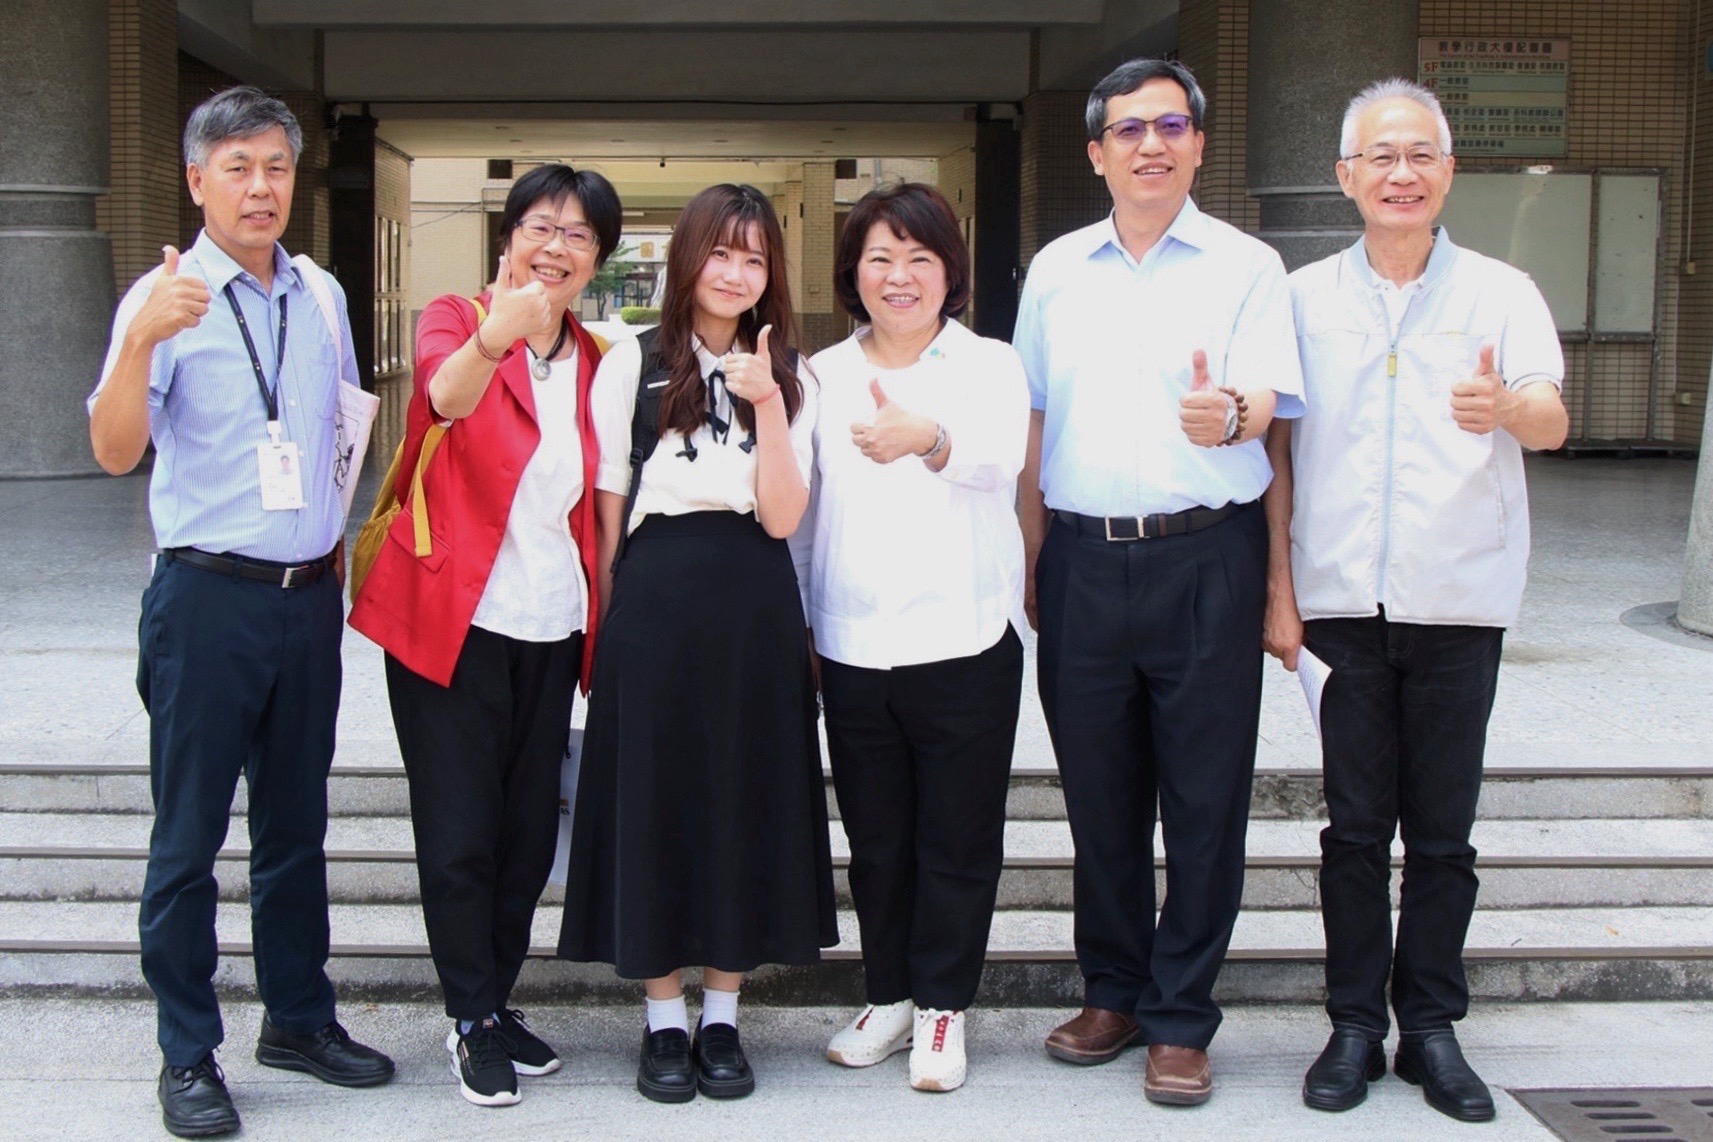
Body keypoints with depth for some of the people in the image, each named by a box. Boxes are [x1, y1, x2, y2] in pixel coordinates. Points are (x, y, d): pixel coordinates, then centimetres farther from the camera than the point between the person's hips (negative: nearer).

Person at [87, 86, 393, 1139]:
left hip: (311, 595, 5)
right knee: (190, 833, 2)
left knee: (297, 823, 15)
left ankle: (300, 1019, 29)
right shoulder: (166, 300, -9)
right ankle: (188, 1055, 13)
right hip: (211, 595, -5)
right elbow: (117, 451, -21)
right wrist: (140, 342, -37)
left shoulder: (321, 296, 8)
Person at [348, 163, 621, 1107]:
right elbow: (446, 394, -30)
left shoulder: (591, 360, 9)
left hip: (549, 626, 5)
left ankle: (499, 1002, 26)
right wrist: (495, 338, -52)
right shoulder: (454, 320, -6)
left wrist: (600, 628, 9)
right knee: (461, 832, -2)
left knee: (530, 828, 10)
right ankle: (473, 1019, 14)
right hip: (452, 619, -5)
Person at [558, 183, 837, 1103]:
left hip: (755, 607, 2)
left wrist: (766, 404, -12)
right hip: (656, 601, -2)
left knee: (746, 802, 5)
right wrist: (610, 619, -2)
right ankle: (664, 1020, 14)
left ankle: (722, 1019, 17)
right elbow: (608, 515, 4)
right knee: (654, 801, 2)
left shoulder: (790, 379, 9)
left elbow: (781, 516, -3)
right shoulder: (631, 367, 4)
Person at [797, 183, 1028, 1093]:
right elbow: (800, 509, 15)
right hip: (852, 650, 3)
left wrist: (931, 437, -42)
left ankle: (942, 1006, 17)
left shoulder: (990, 364, 0)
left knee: (958, 839, 4)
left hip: (965, 643, -3)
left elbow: (999, 455, -21)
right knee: (876, 839, 12)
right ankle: (890, 994, 27)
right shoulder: (823, 376, 9)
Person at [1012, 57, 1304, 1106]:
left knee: (1205, 798, 1)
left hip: (1204, 557, -3)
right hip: (1083, 559, 3)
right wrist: (1031, 559, 10)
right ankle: (1113, 992, 25)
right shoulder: (1056, 272, 12)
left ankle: (1181, 1020, 12)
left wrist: (1229, 416, -33)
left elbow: (1265, 403, -9)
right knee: (1098, 791, 11)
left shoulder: (1245, 266, 2)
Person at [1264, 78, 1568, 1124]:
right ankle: (1355, 1025, 15)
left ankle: (1431, 1026, 17)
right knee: (1356, 825, 5)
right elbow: (1278, 449, 7)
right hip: (1342, 600, 1)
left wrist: (1508, 405, -37)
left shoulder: (1501, 294, 1)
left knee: (1443, 830, 6)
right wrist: (1277, 589, 1)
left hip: (1459, 603, 0)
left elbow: (1553, 421, -12)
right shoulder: (1305, 298, 5)